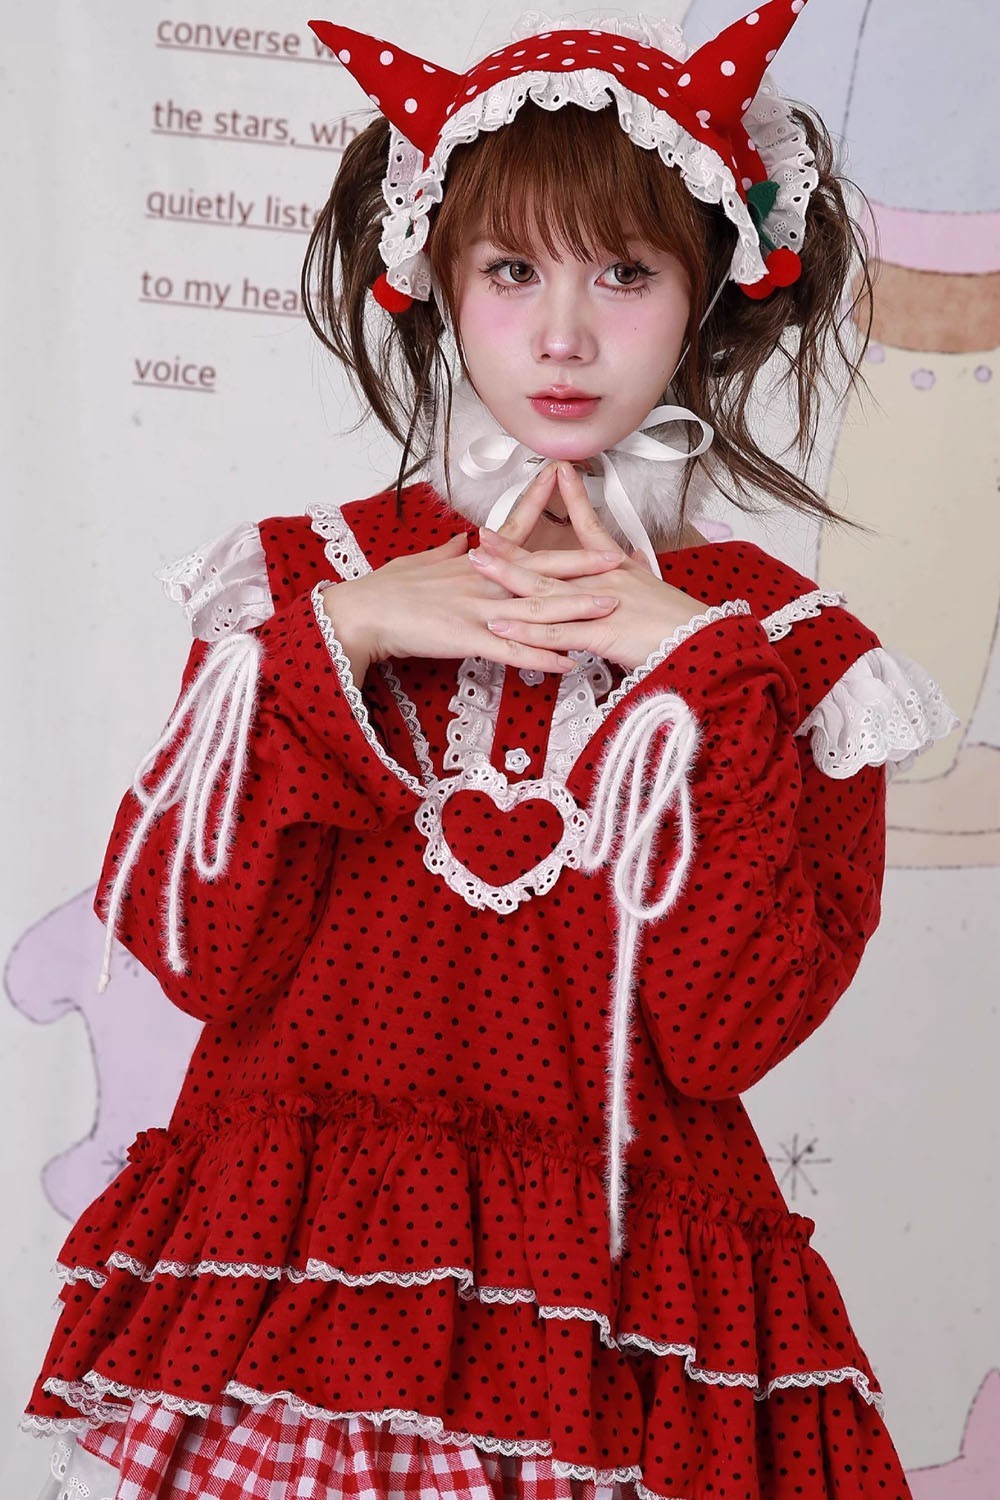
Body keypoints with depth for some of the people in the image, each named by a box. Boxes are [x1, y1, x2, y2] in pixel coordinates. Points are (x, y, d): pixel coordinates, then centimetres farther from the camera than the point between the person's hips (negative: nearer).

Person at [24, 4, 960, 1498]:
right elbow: (189, 947, -8)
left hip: (616, 1293, 0)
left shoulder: (778, 644, 0)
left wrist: (700, 668, -14)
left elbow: (732, 1025, -12)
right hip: (292, 1258, 1)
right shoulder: (304, 581, 2)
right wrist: (334, 639, -14)